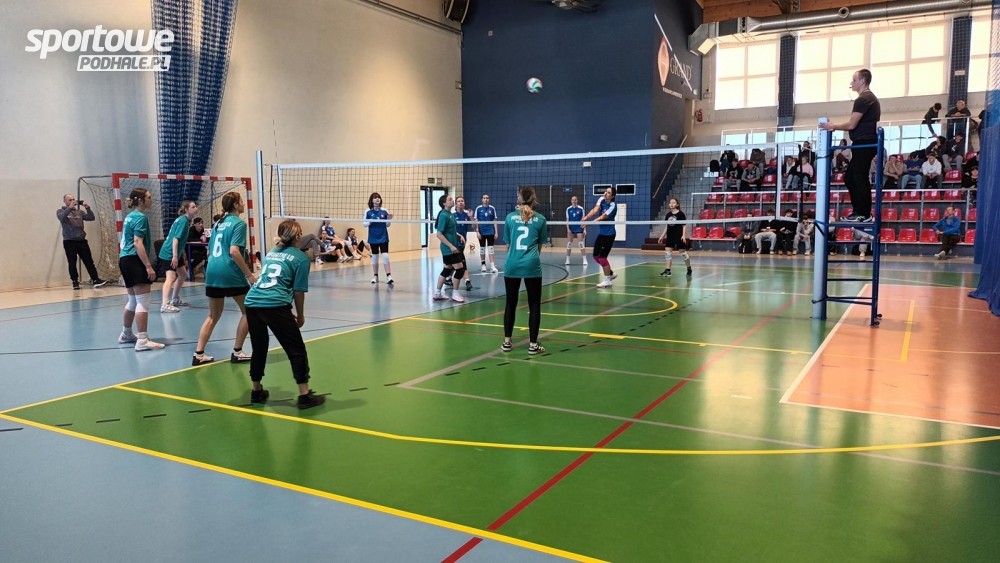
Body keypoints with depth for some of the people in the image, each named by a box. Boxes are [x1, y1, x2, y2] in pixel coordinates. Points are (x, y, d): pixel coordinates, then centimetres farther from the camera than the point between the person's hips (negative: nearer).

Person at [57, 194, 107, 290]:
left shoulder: (79, 212, 14)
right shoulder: (61, 211, 5)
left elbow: (91, 218, 4)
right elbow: (61, 218, -17)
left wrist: (88, 208, -12)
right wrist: (70, 207, -28)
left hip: (81, 240, 3)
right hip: (69, 241, -3)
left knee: (89, 261, 0)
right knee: (72, 263, 0)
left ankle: (95, 280, 0)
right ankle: (75, 282, 5)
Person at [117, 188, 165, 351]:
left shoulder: (130, 216, 19)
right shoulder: (140, 217, -11)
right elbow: (138, 243, -19)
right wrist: (149, 266, -23)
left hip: (125, 259, 10)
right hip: (135, 261, -10)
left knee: (133, 301, 19)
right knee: (143, 301, -11)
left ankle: (126, 334, 31)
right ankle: (142, 341, -13)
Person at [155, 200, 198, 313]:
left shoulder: (185, 220, 11)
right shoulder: (183, 221, -17)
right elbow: (175, 239, -23)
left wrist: (182, 255, 27)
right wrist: (174, 256, -28)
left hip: (175, 254, 11)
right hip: (168, 254, -11)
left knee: (183, 275, 21)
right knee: (171, 277, -20)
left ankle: (175, 299, 33)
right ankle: (165, 305, -28)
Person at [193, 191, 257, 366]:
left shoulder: (218, 223, 17)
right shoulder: (238, 223, -7)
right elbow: (234, 251, -18)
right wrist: (249, 275, -17)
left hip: (212, 272, 8)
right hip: (231, 273, -7)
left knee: (213, 316, 16)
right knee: (248, 311, 9)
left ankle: (199, 354, 12)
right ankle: (237, 352, 9)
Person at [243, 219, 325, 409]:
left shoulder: (271, 252, 23)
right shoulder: (301, 258, 4)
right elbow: (298, 291, 2)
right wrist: (300, 316, 13)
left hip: (252, 302, 7)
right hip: (275, 306, -7)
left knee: (259, 348, 21)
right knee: (297, 350, 3)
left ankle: (256, 391, 32)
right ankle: (304, 395, 2)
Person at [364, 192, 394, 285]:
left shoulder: (385, 211, -1)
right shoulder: (368, 212, -2)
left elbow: (388, 225, 6)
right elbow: (364, 224, 3)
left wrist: (389, 219, -14)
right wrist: (370, 222, -16)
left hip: (383, 237, -1)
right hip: (373, 238, 1)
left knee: (385, 256, -9)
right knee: (374, 257, 9)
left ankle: (388, 276, -8)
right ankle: (375, 276, 20)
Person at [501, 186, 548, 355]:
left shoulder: (510, 217, 6)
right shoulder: (541, 219, 4)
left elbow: (508, 243, 14)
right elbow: (540, 246, 12)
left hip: (512, 265, 2)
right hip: (532, 265, -2)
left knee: (510, 303, 12)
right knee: (534, 305, 5)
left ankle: (507, 342, 17)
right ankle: (533, 344, 6)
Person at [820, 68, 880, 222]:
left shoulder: (863, 99, -13)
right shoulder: (871, 98, 21)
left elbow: (851, 125, -16)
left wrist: (833, 126, -3)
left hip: (863, 144, -11)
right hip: (866, 143, 11)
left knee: (860, 179, -7)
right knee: (850, 177, 13)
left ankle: (864, 214, -3)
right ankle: (860, 211, 15)